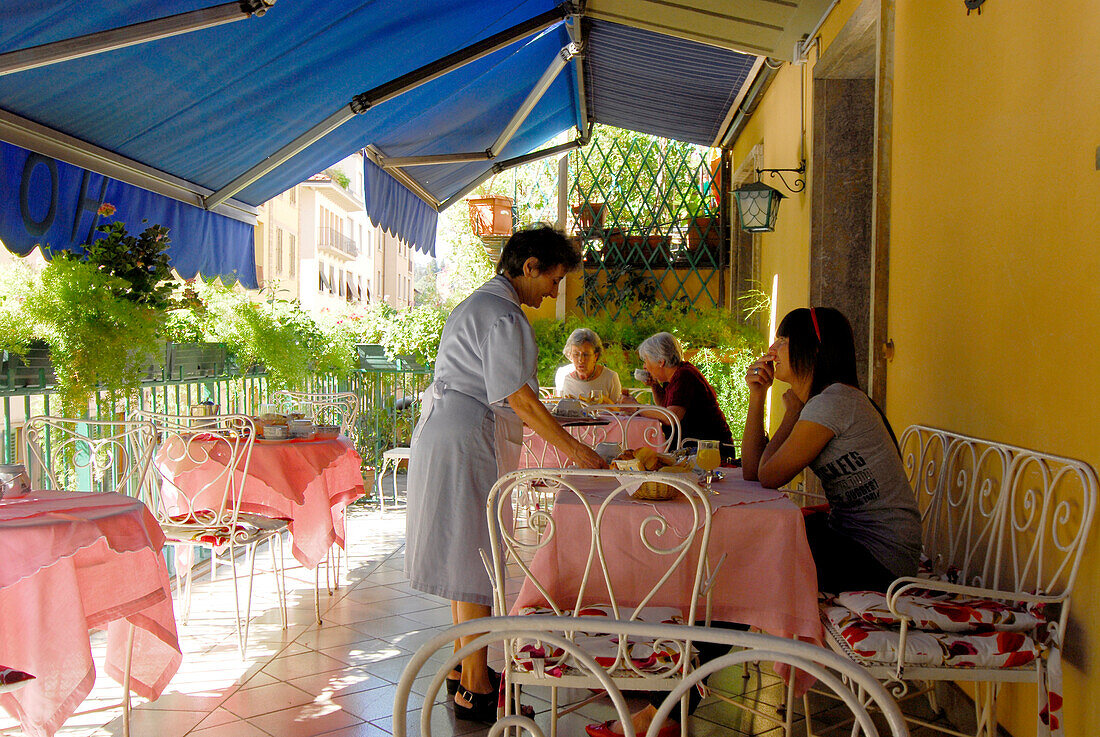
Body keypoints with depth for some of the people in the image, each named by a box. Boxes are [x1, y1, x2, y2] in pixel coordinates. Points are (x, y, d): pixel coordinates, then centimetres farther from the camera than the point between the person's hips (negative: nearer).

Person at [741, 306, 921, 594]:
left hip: (881, 557, -9)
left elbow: (770, 476, -17)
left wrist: (792, 411, -5)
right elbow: (753, 471, 5)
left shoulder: (834, 401, -21)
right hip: (846, 532, 9)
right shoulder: (813, 401, 9)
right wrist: (756, 394, 4)